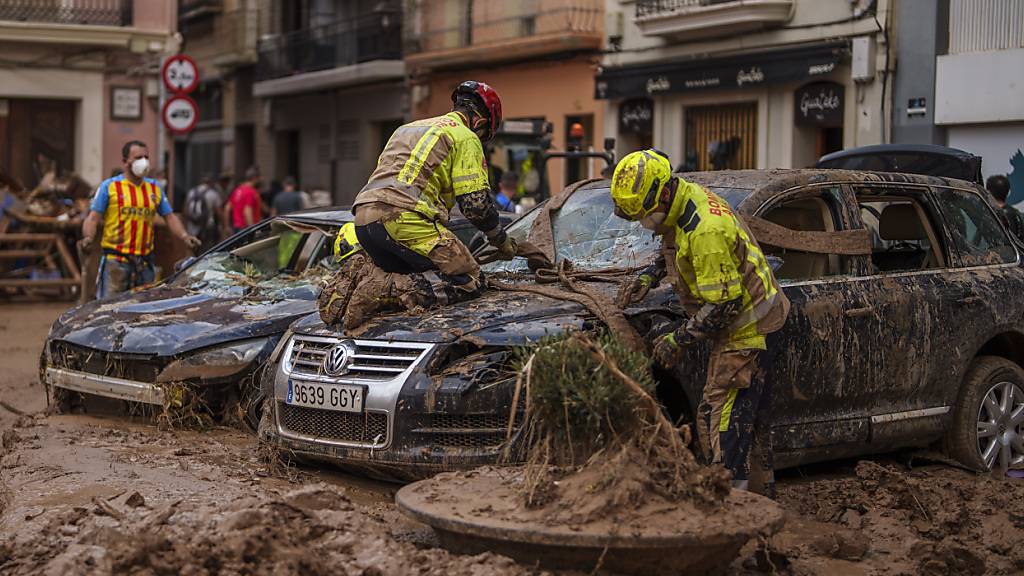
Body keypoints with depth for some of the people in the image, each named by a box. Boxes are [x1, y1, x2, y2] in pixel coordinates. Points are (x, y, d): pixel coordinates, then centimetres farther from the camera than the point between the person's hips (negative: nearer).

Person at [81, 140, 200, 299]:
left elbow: (170, 216, 18)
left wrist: (185, 236, 0)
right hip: (116, 261, -4)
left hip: (145, 263, 5)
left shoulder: (155, 188, 17)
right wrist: (88, 237, -22)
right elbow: (93, 217, -2)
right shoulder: (109, 186, 3)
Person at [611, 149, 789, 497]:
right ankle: (762, 493, 28)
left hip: (742, 331, -10)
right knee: (754, 420, 18)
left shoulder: (705, 232, -29)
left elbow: (723, 305, -26)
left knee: (722, 422, -11)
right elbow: (677, 253, 23)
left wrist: (678, 339, -18)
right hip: (752, 330, 10)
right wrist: (649, 276, 9)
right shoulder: (689, 195, 2)